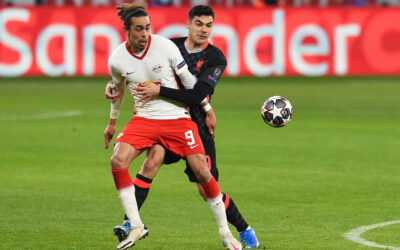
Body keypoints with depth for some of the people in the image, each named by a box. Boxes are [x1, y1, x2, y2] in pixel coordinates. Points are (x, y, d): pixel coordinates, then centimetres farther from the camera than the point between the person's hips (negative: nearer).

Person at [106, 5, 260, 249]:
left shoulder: (216, 59, -10)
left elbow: (197, 95, -23)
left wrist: (159, 91, -28)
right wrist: (115, 84, -3)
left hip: (197, 126, -2)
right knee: (152, 163, -25)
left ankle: (245, 230, 22)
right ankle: (130, 223, -23)